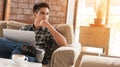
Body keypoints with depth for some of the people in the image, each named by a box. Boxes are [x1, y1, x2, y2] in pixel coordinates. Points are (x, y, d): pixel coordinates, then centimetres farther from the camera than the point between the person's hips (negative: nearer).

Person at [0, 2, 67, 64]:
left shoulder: (50, 30, 12)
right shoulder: (25, 28, 23)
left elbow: (64, 43, -4)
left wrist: (49, 26, -7)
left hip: (35, 58, -6)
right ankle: (35, 50, -23)